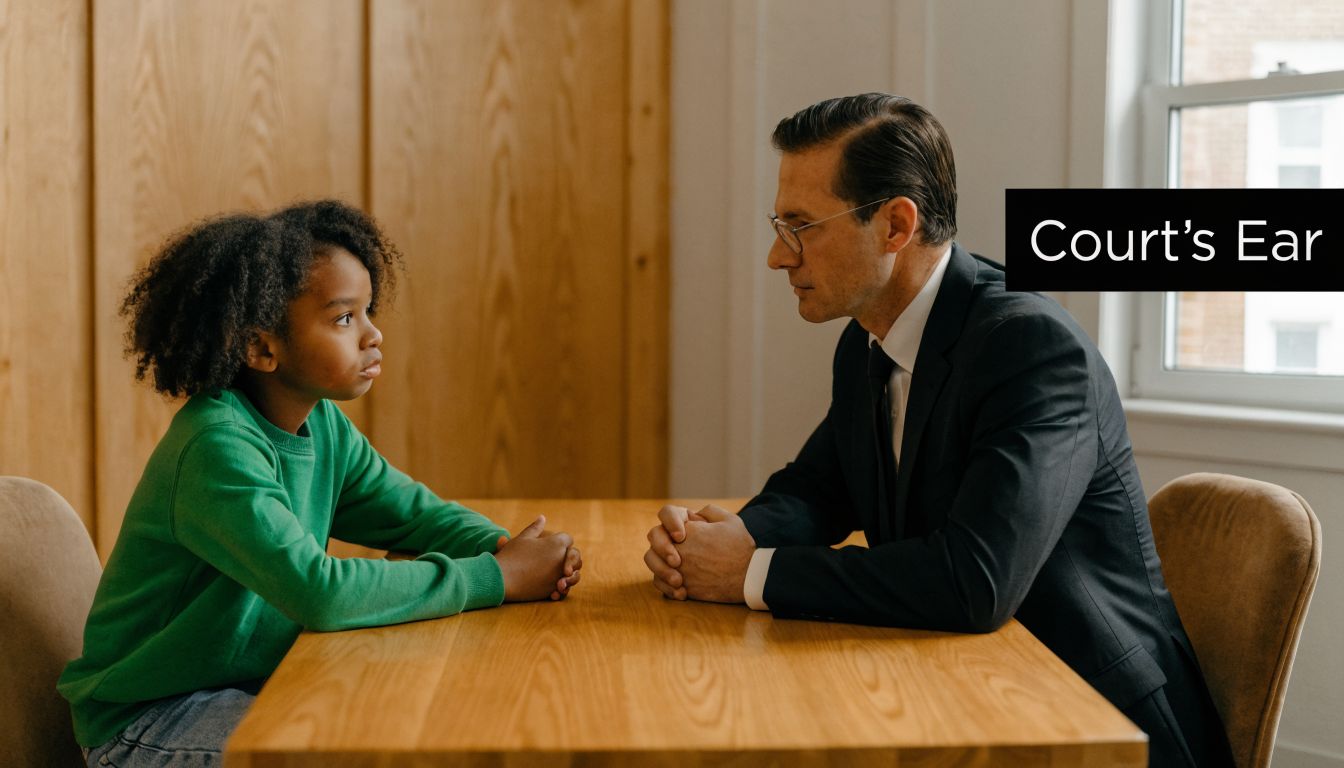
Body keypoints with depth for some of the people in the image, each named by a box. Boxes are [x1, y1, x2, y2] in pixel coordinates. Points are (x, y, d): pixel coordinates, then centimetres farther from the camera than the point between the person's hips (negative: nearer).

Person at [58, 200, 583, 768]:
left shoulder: (322, 424, 0)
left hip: (253, 686, 8)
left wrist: (505, 547, -15)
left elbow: (417, 513, 8)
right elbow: (321, 592, -37)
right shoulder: (218, 447, -27)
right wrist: (498, 578, -31)